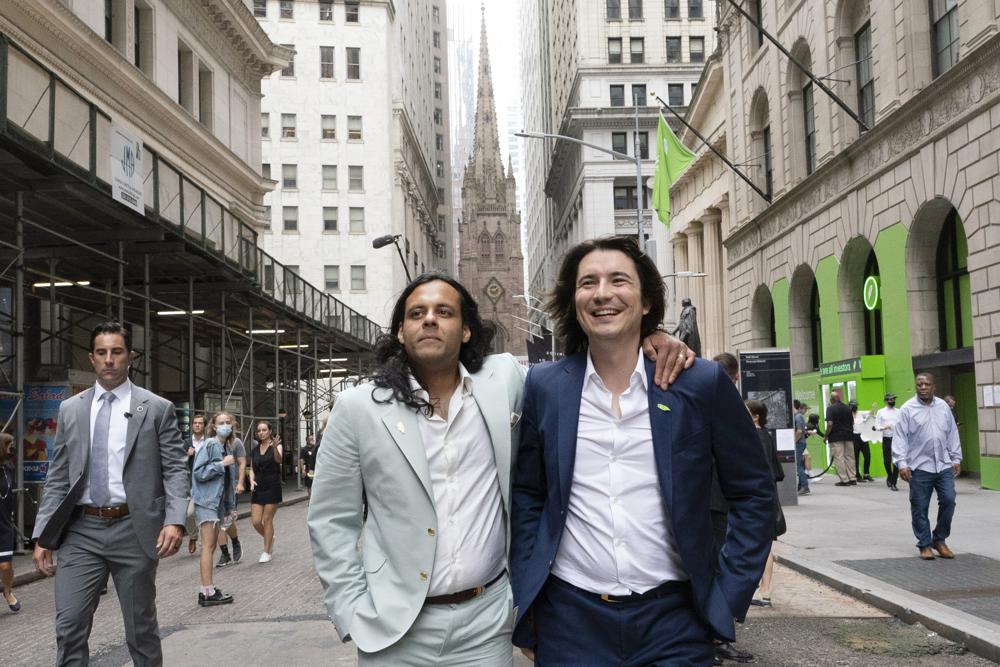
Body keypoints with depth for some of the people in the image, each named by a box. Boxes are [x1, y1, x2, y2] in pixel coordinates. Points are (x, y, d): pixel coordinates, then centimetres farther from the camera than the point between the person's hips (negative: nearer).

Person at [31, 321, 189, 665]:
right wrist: (42, 535, 4)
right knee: (69, 627, -2)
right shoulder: (70, 409, 10)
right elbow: (56, 478, 11)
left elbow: (176, 470, -3)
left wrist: (175, 520, -18)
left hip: (133, 530, -2)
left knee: (141, 628, 9)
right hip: (80, 531, 2)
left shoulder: (157, 408, 0)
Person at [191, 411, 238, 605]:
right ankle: (207, 593, -8)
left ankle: (209, 589, 15)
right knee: (208, 547, -9)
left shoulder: (228, 447, 13)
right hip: (206, 501, -8)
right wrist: (221, 464, -17)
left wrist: (231, 507, 20)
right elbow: (198, 473, -18)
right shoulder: (210, 445, -10)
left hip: (219, 502, 8)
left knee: (212, 546, 10)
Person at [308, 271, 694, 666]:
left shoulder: (504, 381, 0)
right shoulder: (358, 407, -3)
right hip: (394, 626, -1)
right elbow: (332, 521, 1)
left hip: (485, 623, 1)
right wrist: (353, 614, -5)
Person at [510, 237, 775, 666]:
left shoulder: (702, 383, -3)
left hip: (672, 619, -1)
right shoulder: (544, 386, 1)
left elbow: (754, 493, 4)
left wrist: (729, 595, -1)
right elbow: (526, 497, 7)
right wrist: (525, 612, 4)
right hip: (570, 618, 1)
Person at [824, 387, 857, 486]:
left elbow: (830, 424, -17)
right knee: (850, 457, 11)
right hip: (848, 436, 6)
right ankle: (852, 479, 12)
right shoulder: (847, 408, 10)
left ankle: (844, 480, -4)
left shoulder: (831, 408, -9)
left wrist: (826, 436, -8)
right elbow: (852, 422, 13)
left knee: (839, 458, -3)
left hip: (836, 437, -6)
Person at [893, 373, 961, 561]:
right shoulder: (907, 409, -2)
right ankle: (925, 545, 13)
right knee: (920, 508, 1)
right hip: (919, 468, -3)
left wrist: (956, 459, 13)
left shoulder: (943, 407, 11)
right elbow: (900, 437, -5)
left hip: (944, 466, 3)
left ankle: (939, 540, 17)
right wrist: (902, 464, -11)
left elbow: (952, 434, 16)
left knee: (948, 501, -1)